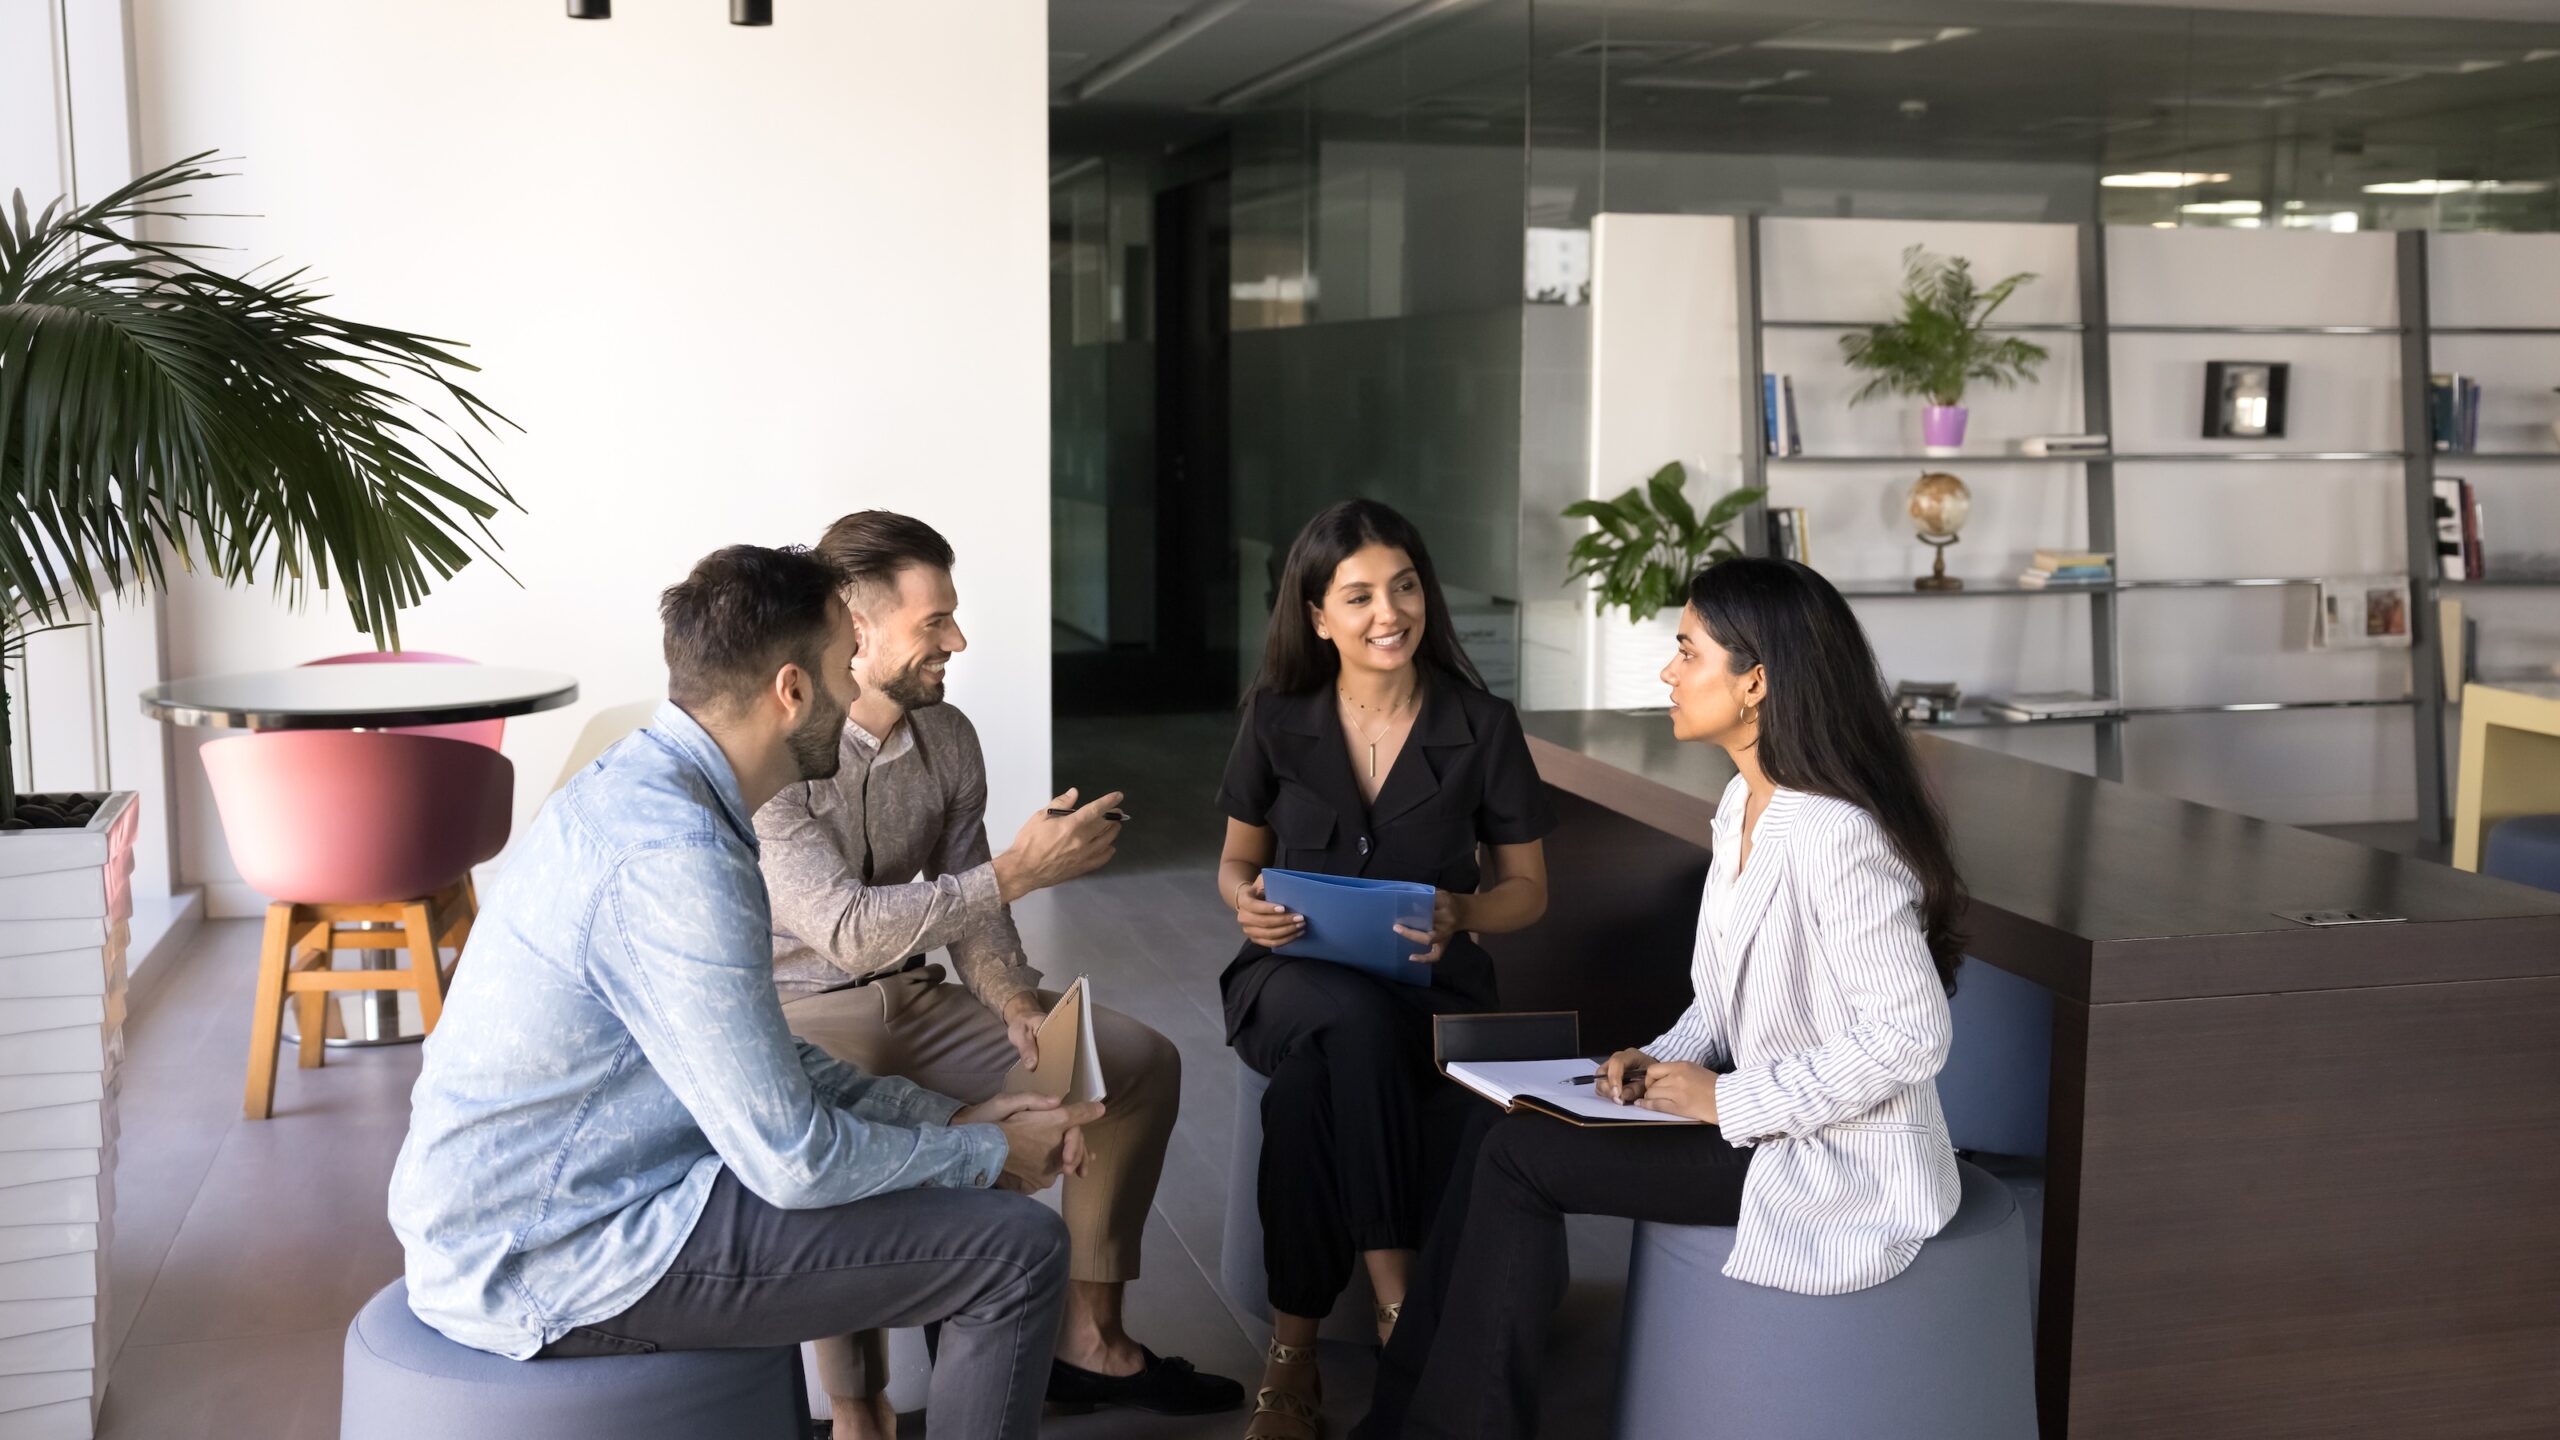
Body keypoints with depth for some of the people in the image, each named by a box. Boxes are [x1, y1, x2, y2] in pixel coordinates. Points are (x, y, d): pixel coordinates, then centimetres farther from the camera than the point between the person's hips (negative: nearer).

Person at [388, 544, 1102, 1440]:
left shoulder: (642, 787, 6)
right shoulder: (674, 858, -25)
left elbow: (762, 1063, 15)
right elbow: (793, 1161, -22)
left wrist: (951, 1118, 8)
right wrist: (987, 1154, -6)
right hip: (556, 1265, -10)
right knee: (1017, 1250, -11)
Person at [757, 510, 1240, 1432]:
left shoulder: (947, 736, 2)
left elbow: (967, 912, 9)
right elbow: (847, 930, -28)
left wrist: (1016, 1005, -10)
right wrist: (1021, 870, -28)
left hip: (916, 998, 7)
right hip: (798, 1014, -7)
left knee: (1140, 1060, 0)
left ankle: (1088, 1338, 9)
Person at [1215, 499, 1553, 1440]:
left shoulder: (1482, 727, 0)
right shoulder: (1277, 718, 4)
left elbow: (1528, 889, 7)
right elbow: (1237, 861, 15)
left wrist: (1459, 915, -16)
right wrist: (1247, 899, -11)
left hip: (1426, 985, -1)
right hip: (1297, 980, 1)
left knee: (1308, 1091, -36)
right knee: (1352, 1017, -38)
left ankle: (1293, 1351, -22)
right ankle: (1399, 1301, -30)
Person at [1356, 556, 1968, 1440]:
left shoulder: (1836, 839, -25)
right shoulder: (1744, 804, 6)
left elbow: (1910, 1037, -25)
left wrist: (1727, 1100, -21)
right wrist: (1667, 1061, -1)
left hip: (1840, 1166, -9)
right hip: (1765, 1121, 9)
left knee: (1518, 1156, -11)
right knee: (1507, 1119, -1)